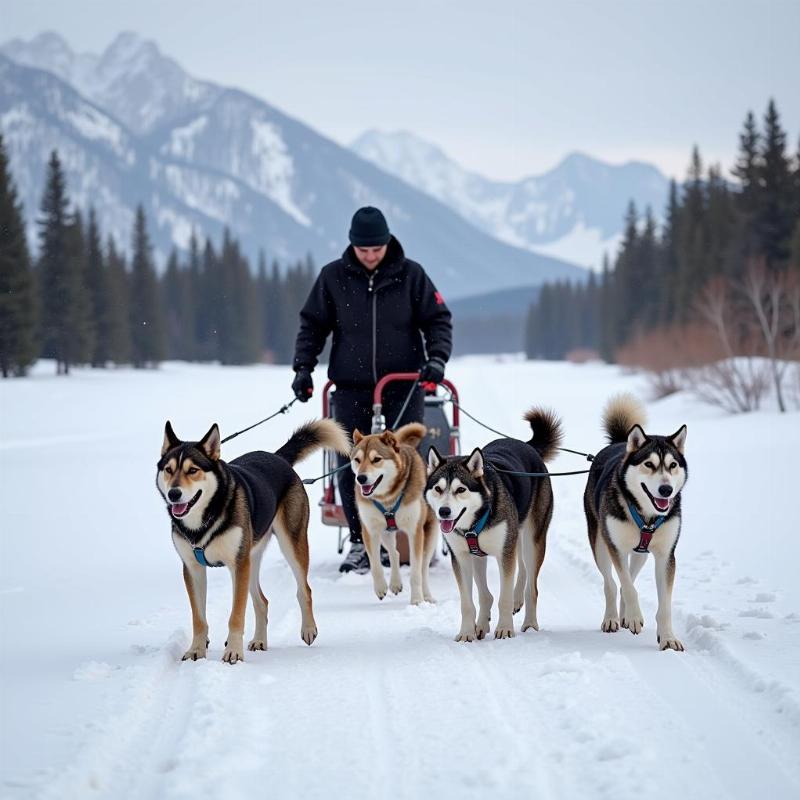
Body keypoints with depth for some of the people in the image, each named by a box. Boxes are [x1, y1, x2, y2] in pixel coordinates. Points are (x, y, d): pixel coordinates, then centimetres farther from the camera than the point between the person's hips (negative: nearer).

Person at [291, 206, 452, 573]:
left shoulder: (410, 274, 0)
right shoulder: (333, 277, 2)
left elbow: (438, 319, 3)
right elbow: (313, 324, 9)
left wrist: (437, 357, -12)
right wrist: (303, 367, -1)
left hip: (404, 383, -1)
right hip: (352, 387, 1)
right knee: (350, 467, -3)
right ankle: (361, 542, 8)